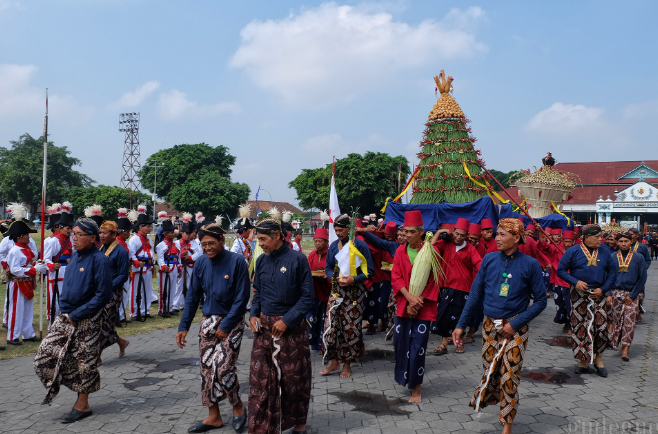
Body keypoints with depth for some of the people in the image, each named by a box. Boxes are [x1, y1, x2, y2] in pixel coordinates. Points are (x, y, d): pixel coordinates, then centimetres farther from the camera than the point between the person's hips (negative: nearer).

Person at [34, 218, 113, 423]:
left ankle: (82, 405, 20)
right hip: (65, 317, 7)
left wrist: (76, 315, -17)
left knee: (84, 362, 5)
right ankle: (56, 383, 34)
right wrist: (64, 308, 10)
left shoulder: (99, 260, -16)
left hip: (86, 321, -7)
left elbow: (103, 295, -19)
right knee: (45, 355, 7)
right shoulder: (75, 255, 7)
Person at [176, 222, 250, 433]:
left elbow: (242, 298, -14)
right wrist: (183, 327, 2)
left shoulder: (236, 261, -15)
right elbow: (192, 296, 6)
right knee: (207, 368, 7)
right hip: (208, 321, 5)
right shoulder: (201, 263, 0)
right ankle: (213, 416, 22)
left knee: (223, 366, -13)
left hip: (231, 321, -5)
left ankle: (238, 406, 14)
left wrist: (226, 326, -14)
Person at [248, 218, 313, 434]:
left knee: (294, 378, 8)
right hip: (263, 326, 4)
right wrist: (253, 315, 0)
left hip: (291, 327, -4)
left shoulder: (297, 259, -9)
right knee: (260, 379, 2)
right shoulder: (261, 260, 5)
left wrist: (287, 321, -15)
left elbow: (307, 297, -8)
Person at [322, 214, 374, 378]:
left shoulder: (360, 245, -7)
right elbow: (328, 268, 14)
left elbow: (369, 271, -7)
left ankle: (347, 364, 15)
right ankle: (334, 361, 13)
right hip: (337, 290, 4)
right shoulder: (333, 246, 8)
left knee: (351, 327, 1)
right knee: (331, 324, -1)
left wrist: (353, 279, -22)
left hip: (354, 292, -4)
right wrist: (337, 278, -7)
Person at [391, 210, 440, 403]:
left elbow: (430, 280, -7)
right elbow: (396, 278, 2)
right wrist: (409, 297, -13)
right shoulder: (400, 251, 6)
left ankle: (416, 388, 9)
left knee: (418, 347, -3)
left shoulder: (430, 251, -6)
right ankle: (404, 377, 29)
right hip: (403, 304, 4)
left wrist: (416, 302, -10)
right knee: (400, 341, 6)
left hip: (423, 307, -4)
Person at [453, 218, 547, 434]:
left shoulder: (530, 264, -8)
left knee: (509, 376, 1)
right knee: (489, 371, 9)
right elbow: (475, 295, 4)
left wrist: (515, 323, -12)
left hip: (515, 329, -2)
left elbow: (540, 301, -4)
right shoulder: (489, 260, -1)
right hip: (489, 326, 3)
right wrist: (461, 325, 2)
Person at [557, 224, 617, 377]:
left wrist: (603, 289, -1)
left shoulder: (604, 253, 7)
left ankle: (598, 359, 17)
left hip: (598, 294, 2)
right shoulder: (573, 252, -2)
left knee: (601, 326, -2)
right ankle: (584, 361, 13)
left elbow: (612, 272, 11)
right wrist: (575, 282, -14)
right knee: (580, 327, 1)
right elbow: (561, 270, -1)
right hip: (579, 294, -2)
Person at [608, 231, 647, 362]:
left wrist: (632, 295, -6)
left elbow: (642, 278, 1)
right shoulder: (612, 257, 4)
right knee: (616, 320, 6)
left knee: (629, 321, -7)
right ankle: (621, 345, 22)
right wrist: (608, 294, -4)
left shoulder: (638, 258, 1)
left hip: (631, 294, -1)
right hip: (615, 293, 2)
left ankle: (625, 350, -7)